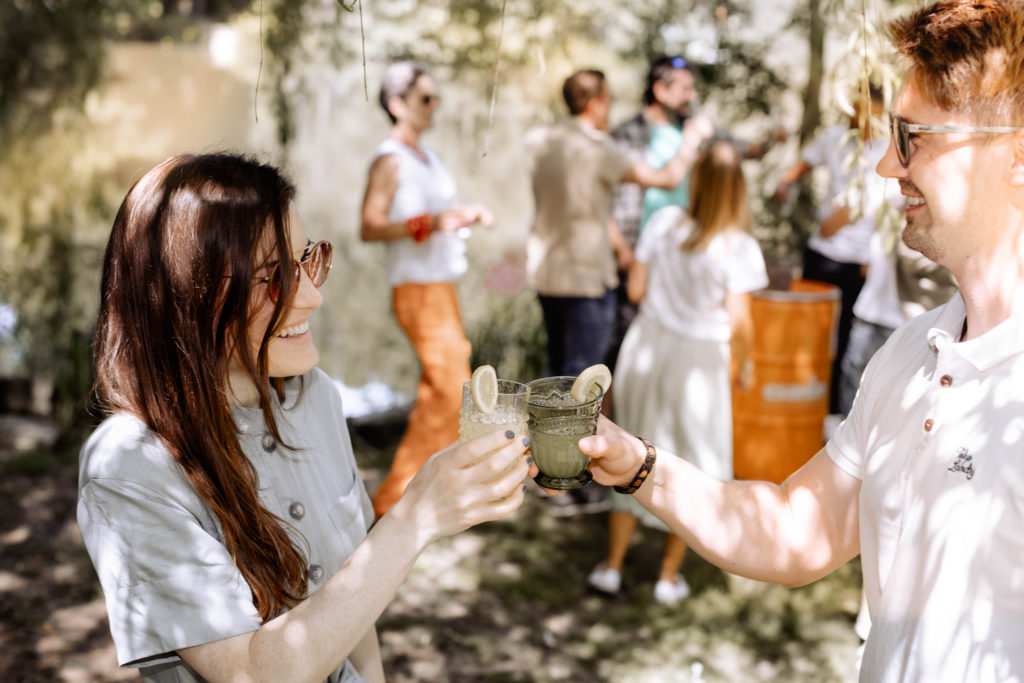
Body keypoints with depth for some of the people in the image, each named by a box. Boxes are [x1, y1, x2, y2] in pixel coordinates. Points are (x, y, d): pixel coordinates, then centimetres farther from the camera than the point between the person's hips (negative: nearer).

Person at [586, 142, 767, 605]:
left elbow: (636, 289, -4)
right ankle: (669, 576, 24)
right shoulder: (739, 247, -18)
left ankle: (612, 566, 23)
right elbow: (739, 322, -19)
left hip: (646, 349, 3)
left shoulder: (664, 223, -10)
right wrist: (745, 363, -1)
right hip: (698, 364, -3)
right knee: (690, 464, 15)